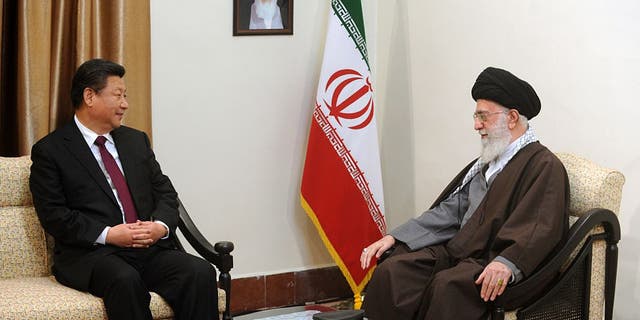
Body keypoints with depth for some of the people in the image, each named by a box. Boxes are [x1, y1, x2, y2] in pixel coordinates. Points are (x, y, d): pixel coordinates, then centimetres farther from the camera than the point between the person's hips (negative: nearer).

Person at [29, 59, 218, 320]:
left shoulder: (137, 140, 21)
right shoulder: (49, 151, 3)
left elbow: (165, 192, 18)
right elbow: (54, 215, -6)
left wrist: (161, 226, -5)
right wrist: (108, 235, -16)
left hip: (150, 248, 5)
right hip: (91, 254, -5)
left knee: (201, 272, -24)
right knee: (126, 280, -38)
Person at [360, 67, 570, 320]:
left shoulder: (544, 166, -5)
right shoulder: (485, 162, 22)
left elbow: (541, 229, -19)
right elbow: (448, 211, 19)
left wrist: (506, 263, -37)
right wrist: (393, 238, 9)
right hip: (459, 251, 8)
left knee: (448, 285, -35)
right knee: (392, 270, -16)